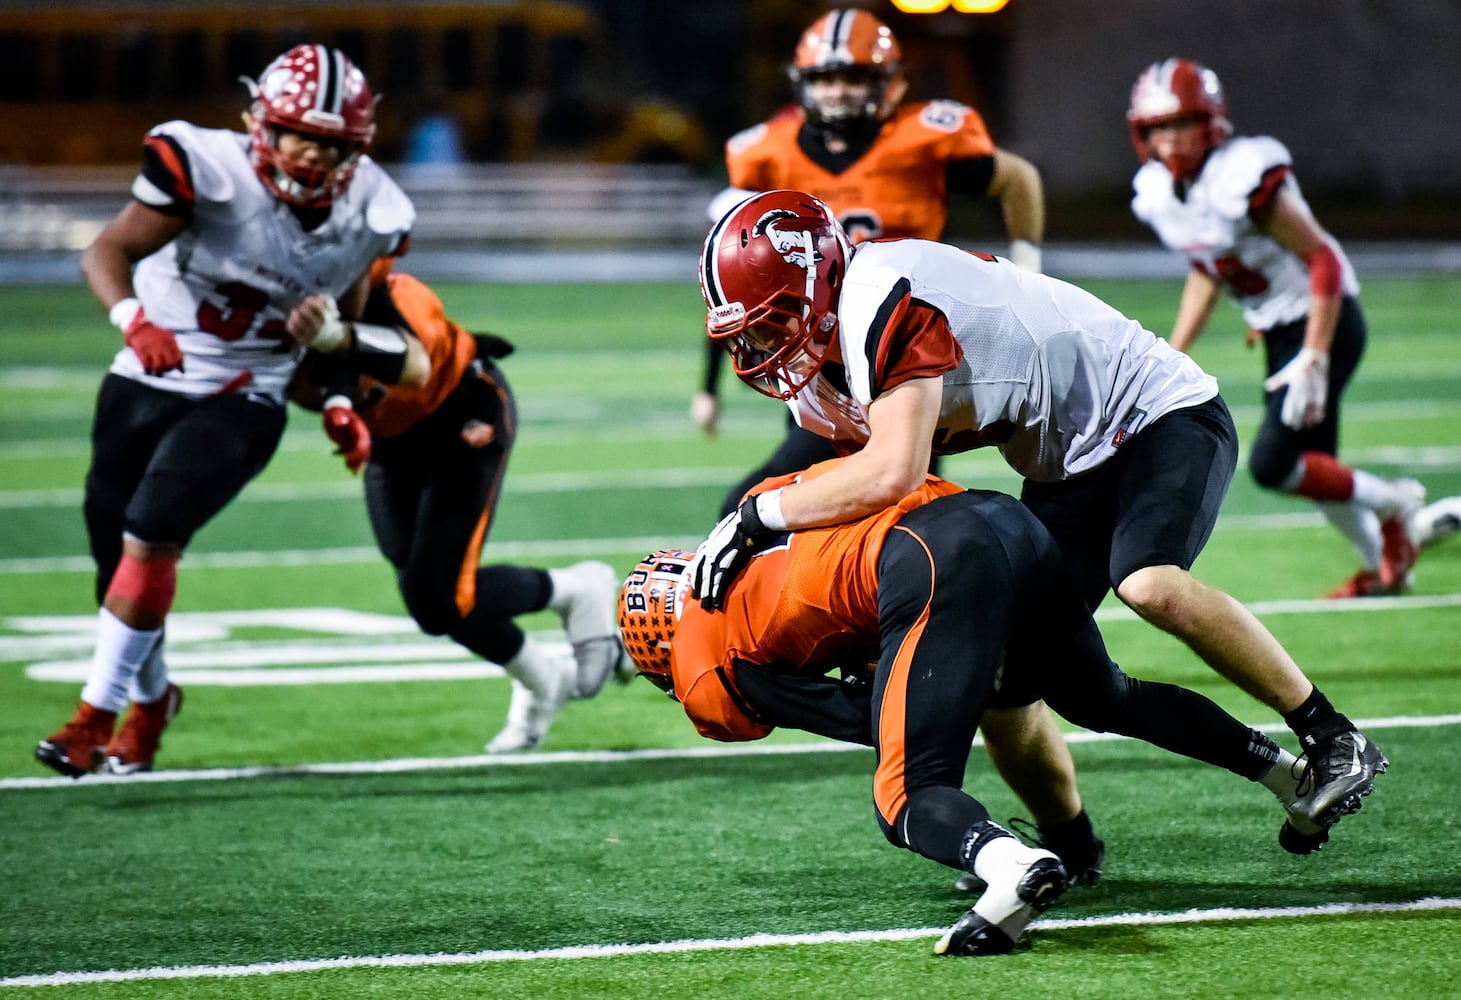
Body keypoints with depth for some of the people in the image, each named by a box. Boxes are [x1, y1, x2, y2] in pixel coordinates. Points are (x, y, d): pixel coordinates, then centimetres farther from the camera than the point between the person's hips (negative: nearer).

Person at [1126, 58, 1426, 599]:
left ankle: (1392, 504, 9)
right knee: (1312, 467, 13)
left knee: (1272, 464, -14)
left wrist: (1313, 359, -26)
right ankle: (1383, 567, 34)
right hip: (1276, 331, 8)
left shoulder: (1241, 181, -27)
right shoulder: (1156, 194, -2)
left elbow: (1323, 259, -23)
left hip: (1321, 321, -8)